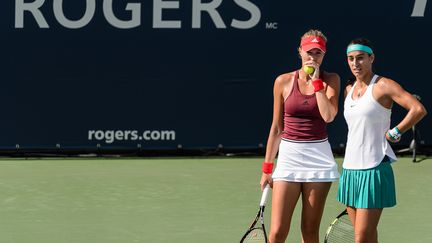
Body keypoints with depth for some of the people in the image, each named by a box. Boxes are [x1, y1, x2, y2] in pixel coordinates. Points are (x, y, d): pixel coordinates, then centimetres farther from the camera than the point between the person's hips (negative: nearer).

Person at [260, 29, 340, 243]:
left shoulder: (331, 80, 3)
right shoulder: (283, 81, 4)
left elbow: (328, 115, -14)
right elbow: (276, 128, 10)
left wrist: (316, 81, -10)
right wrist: (267, 167, 10)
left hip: (318, 158, 0)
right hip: (288, 155, 0)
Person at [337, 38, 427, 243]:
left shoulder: (383, 86, -8)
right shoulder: (349, 90, 14)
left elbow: (419, 109, -18)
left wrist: (394, 133, -11)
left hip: (374, 170, -7)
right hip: (350, 169, 7)